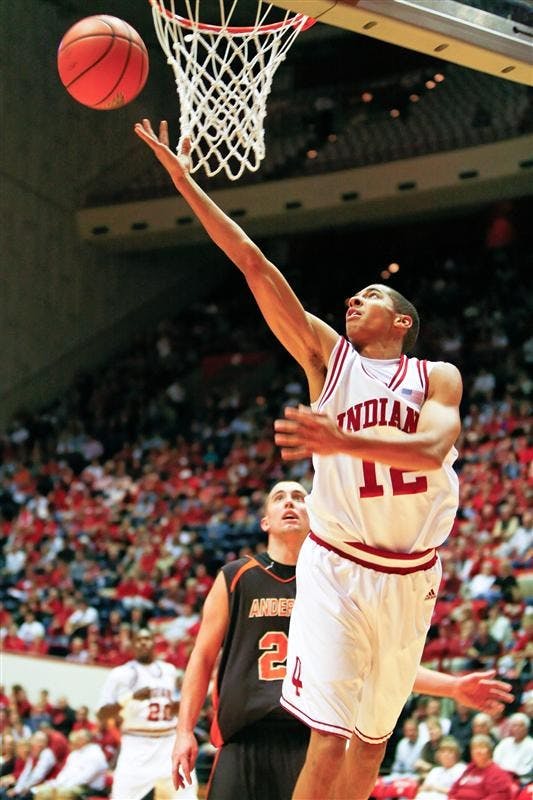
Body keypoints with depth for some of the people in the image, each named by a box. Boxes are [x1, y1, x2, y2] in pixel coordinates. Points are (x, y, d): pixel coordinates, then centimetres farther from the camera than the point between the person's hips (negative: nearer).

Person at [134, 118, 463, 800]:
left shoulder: (437, 377, 4)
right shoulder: (327, 356, 6)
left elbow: (434, 448, -19)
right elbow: (254, 265, 0)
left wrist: (344, 442, -36)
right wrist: (183, 182, -5)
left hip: (410, 574, 2)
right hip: (335, 566, -1)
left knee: (374, 736, 11)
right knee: (329, 737, -15)